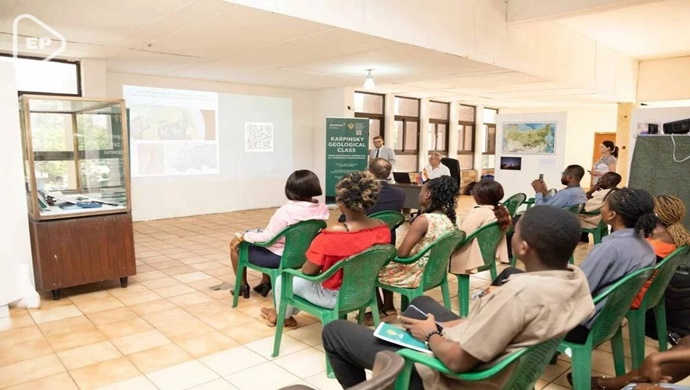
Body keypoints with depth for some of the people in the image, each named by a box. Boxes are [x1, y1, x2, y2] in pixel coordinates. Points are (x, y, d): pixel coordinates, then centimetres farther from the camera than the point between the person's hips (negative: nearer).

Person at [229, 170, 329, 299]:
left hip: (278, 257, -7)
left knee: (236, 244, 17)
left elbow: (267, 237, -23)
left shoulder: (287, 210, -29)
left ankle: (243, 286, 31)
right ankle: (266, 282, 37)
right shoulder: (323, 209, -10)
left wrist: (242, 236, -8)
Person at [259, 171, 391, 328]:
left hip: (335, 296, -6)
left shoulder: (332, 235, -32)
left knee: (283, 281, 19)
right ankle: (290, 311, 50)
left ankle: (284, 317, 47)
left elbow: (308, 271, -19)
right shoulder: (383, 229, -14)